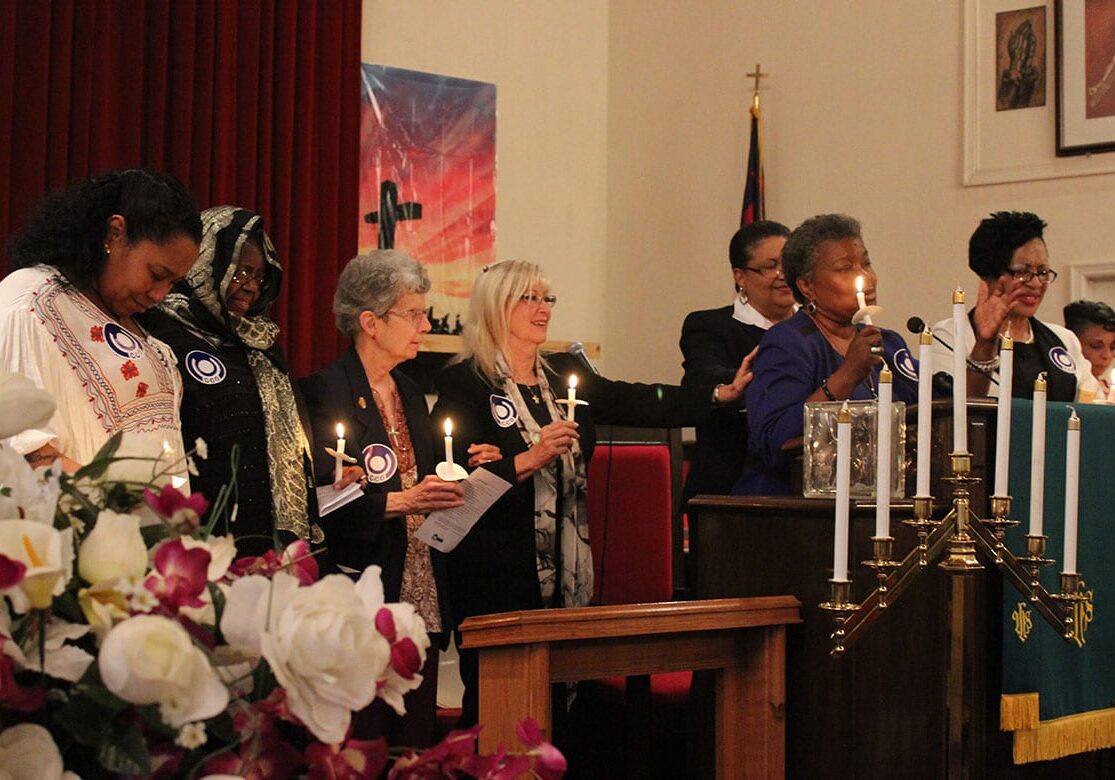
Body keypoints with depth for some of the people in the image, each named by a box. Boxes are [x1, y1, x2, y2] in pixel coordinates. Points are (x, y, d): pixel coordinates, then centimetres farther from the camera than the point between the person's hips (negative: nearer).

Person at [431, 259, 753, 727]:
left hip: (565, 570, 6)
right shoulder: (464, 382, -6)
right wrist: (529, 460, -21)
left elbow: (638, 404, 4)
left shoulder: (564, 374, 14)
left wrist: (723, 393, -5)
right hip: (497, 575, -6)